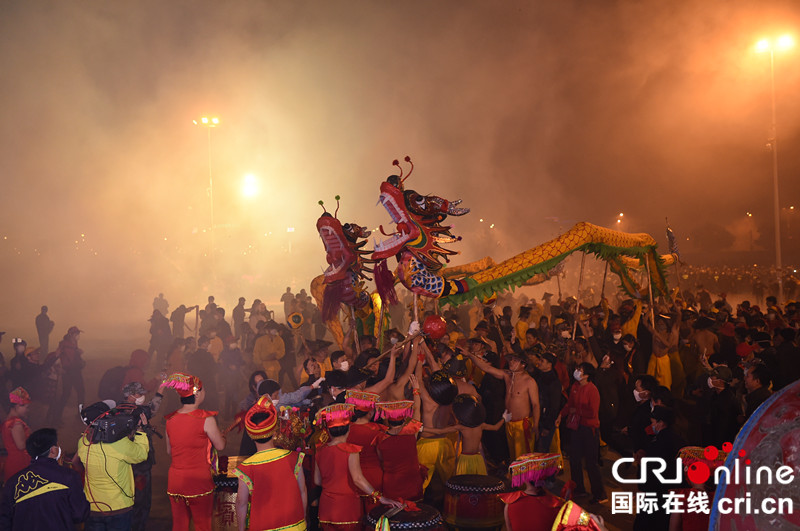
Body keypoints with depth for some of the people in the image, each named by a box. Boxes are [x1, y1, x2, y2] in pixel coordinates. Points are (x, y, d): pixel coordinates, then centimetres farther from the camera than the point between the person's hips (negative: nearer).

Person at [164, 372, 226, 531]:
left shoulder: (171, 419, 2)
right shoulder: (206, 419, -14)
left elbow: (169, 451, 12)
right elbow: (220, 446, -4)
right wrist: (220, 434, 17)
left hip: (175, 480, 5)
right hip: (199, 480, -5)